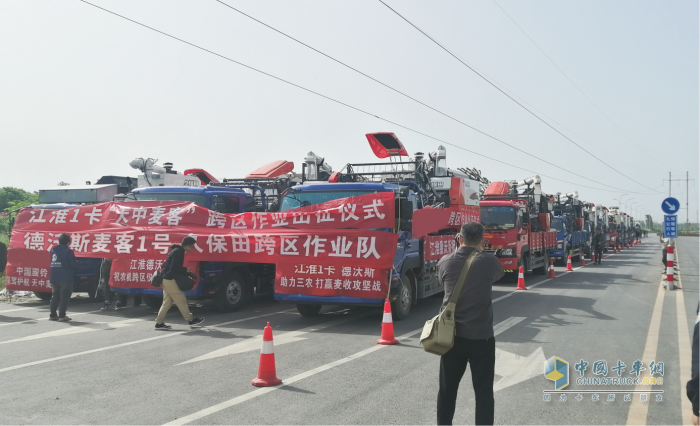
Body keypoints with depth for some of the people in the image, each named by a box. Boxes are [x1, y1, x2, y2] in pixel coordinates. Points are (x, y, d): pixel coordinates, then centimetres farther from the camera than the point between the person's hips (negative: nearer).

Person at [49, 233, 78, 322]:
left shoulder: (53, 251, 10)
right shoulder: (68, 252, -13)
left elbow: (51, 264, 15)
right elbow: (74, 265, -13)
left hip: (54, 278, 7)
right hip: (66, 279, -7)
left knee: (55, 297, 14)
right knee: (64, 297, -3)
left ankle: (53, 315, 16)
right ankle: (62, 316, -5)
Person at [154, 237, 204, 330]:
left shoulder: (176, 250, 16)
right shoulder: (178, 252, -16)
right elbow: (174, 268, -23)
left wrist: (187, 273, 11)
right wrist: (187, 272, -12)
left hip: (166, 279, 10)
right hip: (170, 280, -10)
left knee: (167, 302, 11)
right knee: (181, 300, 0)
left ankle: (159, 323, 11)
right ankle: (191, 319, 9)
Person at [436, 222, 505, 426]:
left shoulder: (445, 262, -4)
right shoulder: (488, 261, -10)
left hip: (451, 334, 3)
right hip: (481, 336, -2)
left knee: (447, 389, 13)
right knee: (483, 391, 7)